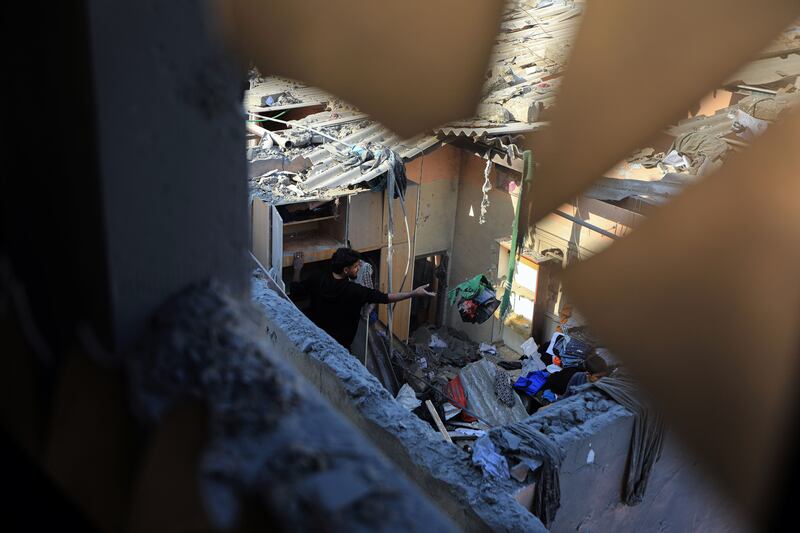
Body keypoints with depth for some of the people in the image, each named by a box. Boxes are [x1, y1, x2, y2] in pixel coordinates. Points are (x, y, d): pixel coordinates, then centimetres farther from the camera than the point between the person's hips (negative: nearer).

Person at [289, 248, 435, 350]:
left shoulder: (317, 281, -17)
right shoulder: (354, 291, -28)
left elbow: (294, 290, -2)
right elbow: (385, 298, -24)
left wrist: (297, 269, 12)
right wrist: (414, 293, -20)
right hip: (338, 345, -4)